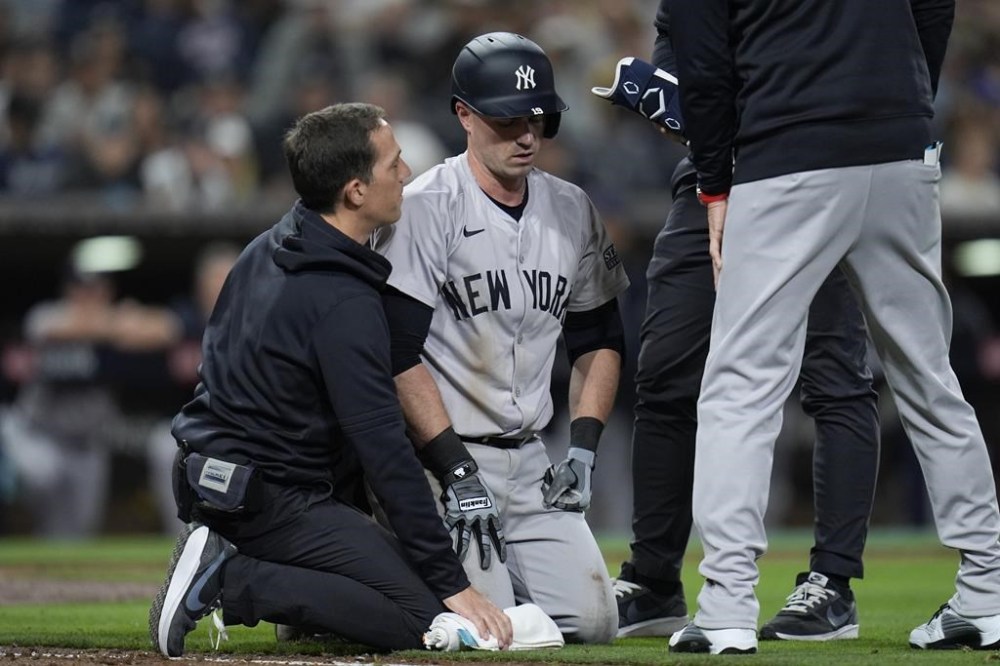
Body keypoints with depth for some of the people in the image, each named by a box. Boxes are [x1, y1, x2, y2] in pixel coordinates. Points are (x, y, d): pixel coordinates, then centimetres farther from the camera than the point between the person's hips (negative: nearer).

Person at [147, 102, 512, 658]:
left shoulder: (267, 250, 7)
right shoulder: (344, 303, -21)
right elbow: (385, 451, -23)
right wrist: (452, 583, -21)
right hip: (270, 502, -10)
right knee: (423, 618, -13)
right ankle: (230, 581, -14)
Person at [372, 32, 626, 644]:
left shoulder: (572, 211, 9)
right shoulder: (423, 209, -11)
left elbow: (600, 340, 18)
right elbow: (397, 356, -14)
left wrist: (583, 448, 4)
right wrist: (456, 472, -18)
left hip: (530, 458, 6)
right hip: (439, 455, -6)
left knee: (592, 621, -6)